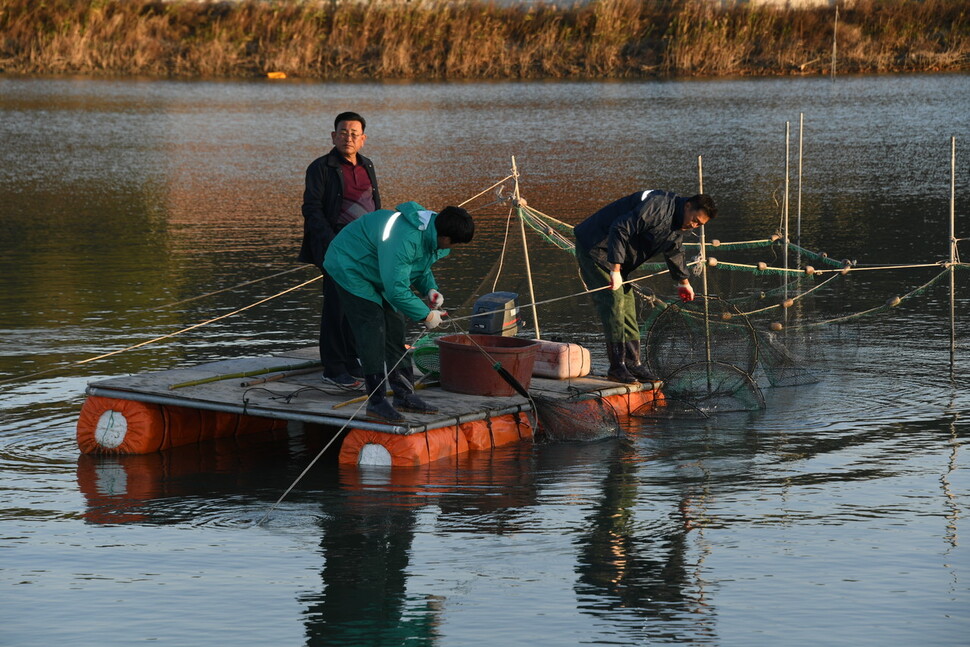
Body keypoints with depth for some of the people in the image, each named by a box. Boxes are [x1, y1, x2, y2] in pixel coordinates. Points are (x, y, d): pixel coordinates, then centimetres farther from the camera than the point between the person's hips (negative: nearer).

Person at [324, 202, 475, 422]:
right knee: (372, 330, -16)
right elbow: (396, 288, -37)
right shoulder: (404, 239, -39)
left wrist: (429, 289, -8)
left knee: (395, 327, 8)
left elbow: (421, 265, 12)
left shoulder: (432, 232, -8)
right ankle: (376, 402, -13)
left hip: (379, 273, 10)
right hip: (350, 268, -10)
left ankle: (405, 395, 15)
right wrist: (426, 315, -26)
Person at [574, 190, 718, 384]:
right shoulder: (656, 207, -27)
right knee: (613, 302, -16)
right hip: (594, 246, -10)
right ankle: (617, 366, -15)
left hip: (615, 255, 10)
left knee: (627, 304, 8)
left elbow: (674, 251, 27)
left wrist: (683, 282, 40)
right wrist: (616, 270, -34)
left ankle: (632, 363, 12)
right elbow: (620, 229, -32)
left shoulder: (678, 224, 7)